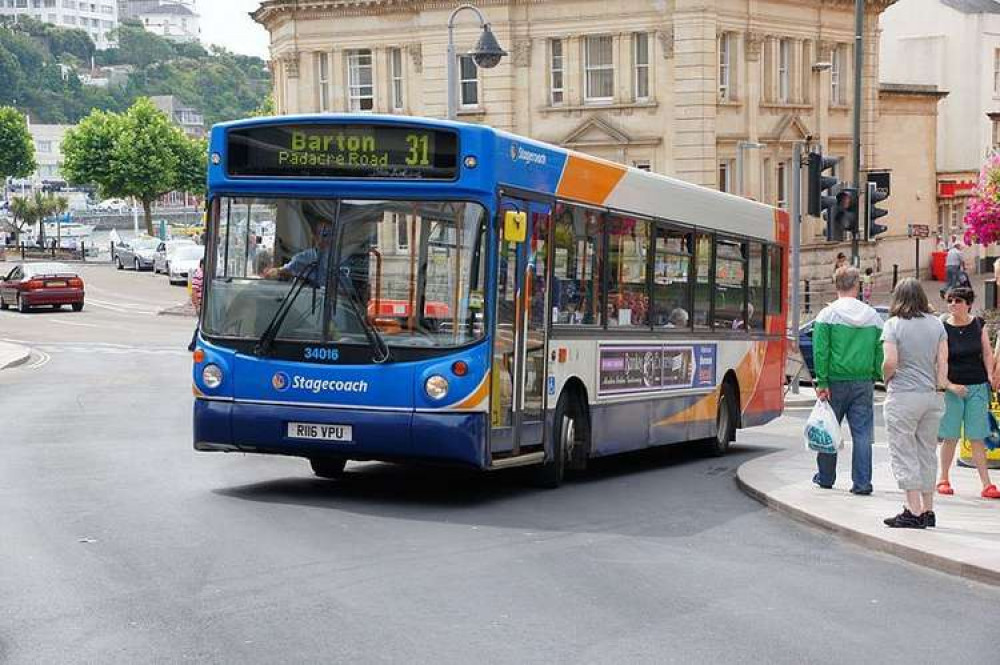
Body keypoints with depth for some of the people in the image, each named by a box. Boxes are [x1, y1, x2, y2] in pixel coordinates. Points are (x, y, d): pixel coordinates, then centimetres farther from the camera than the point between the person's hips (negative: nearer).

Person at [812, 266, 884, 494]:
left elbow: (820, 351, -9)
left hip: (835, 381, -1)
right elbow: (880, 353, 5)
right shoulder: (873, 316, 4)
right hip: (864, 383, 1)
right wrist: (876, 377, 12)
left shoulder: (827, 315, -4)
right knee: (862, 434, 2)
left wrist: (822, 382, -8)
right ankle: (862, 482, -2)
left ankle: (825, 477, 24)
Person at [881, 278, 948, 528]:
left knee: (904, 454, 0)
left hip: (903, 396, -5)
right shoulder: (936, 324, 6)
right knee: (927, 453, 13)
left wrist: (887, 379, 5)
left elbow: (891, 361, -14)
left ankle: (914, 511, -4)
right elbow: (943, 362, 3)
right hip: (932, 395, 5)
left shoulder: (894, 324, -7)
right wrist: (939, 389, 9)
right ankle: (928, 510, 17)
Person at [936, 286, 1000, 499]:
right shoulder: (942, 328, -5)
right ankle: (944, 479, 18)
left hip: (977, 387, 2)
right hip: (952, 388, -2)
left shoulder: (978, 325, 5)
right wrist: (949, 385, -14)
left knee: (977, 438, 1)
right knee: (950, 437, 2)